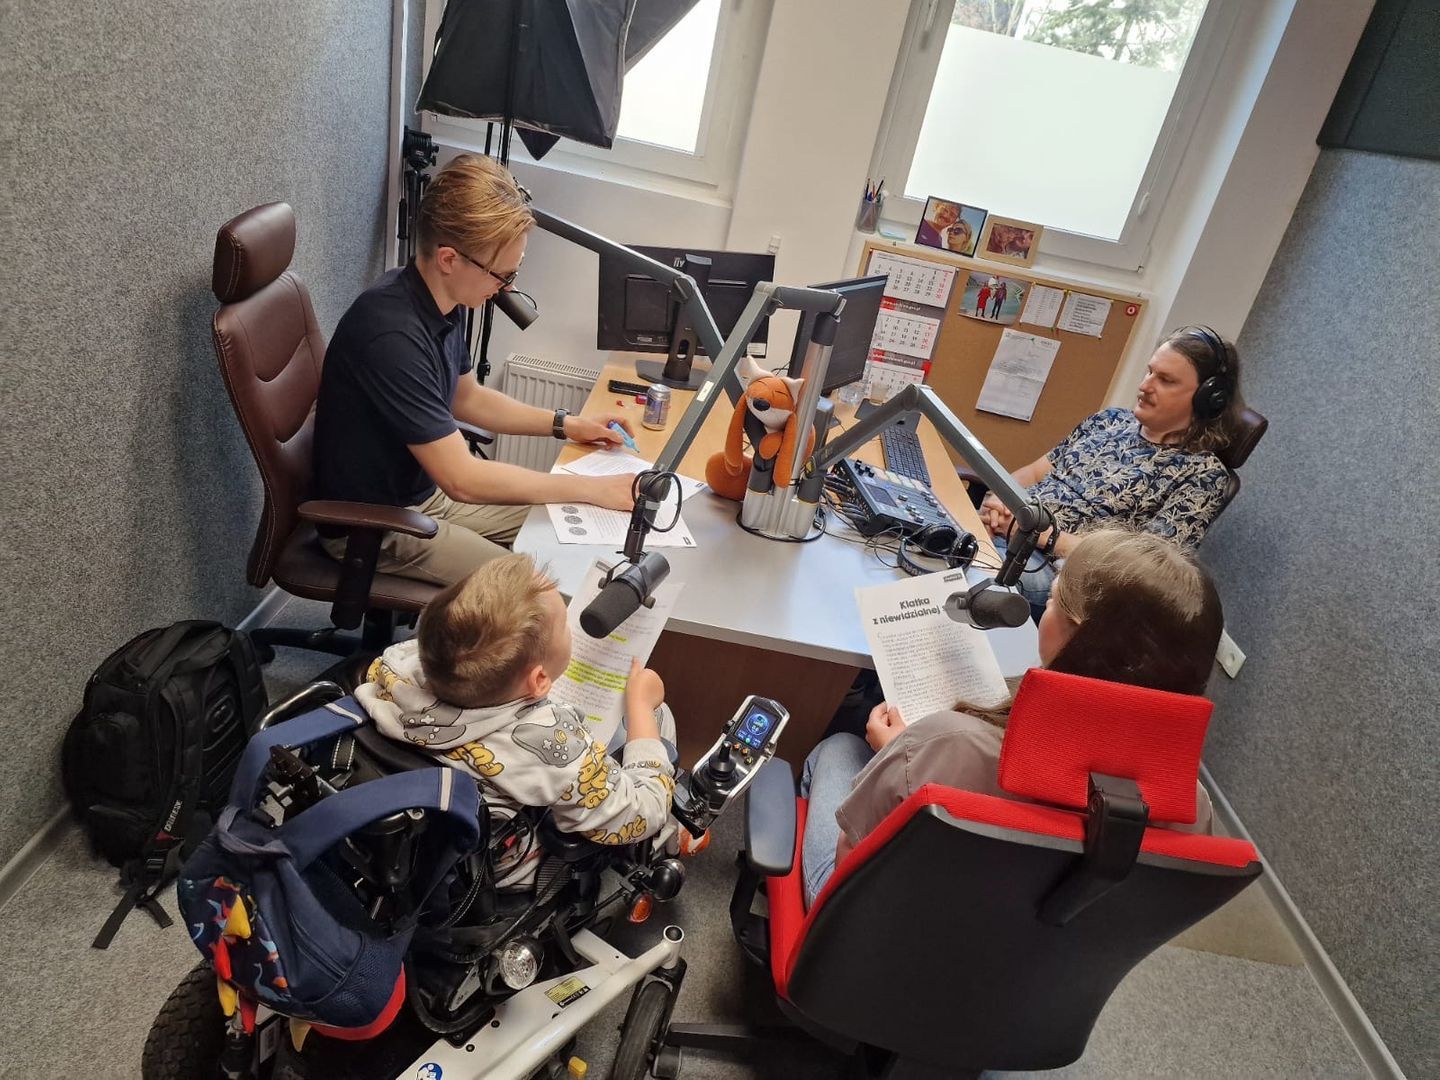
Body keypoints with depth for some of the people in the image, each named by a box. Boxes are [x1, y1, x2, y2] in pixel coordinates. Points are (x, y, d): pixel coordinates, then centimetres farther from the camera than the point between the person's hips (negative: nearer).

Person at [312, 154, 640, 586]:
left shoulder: (444, 300, -4)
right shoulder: (391, 335, -32)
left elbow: (465, 397, 14)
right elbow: (462, 479, -31)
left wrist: (567, 425, 5)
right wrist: (596, 489, -26)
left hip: (425, 490, 9)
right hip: (370, 525, -9)